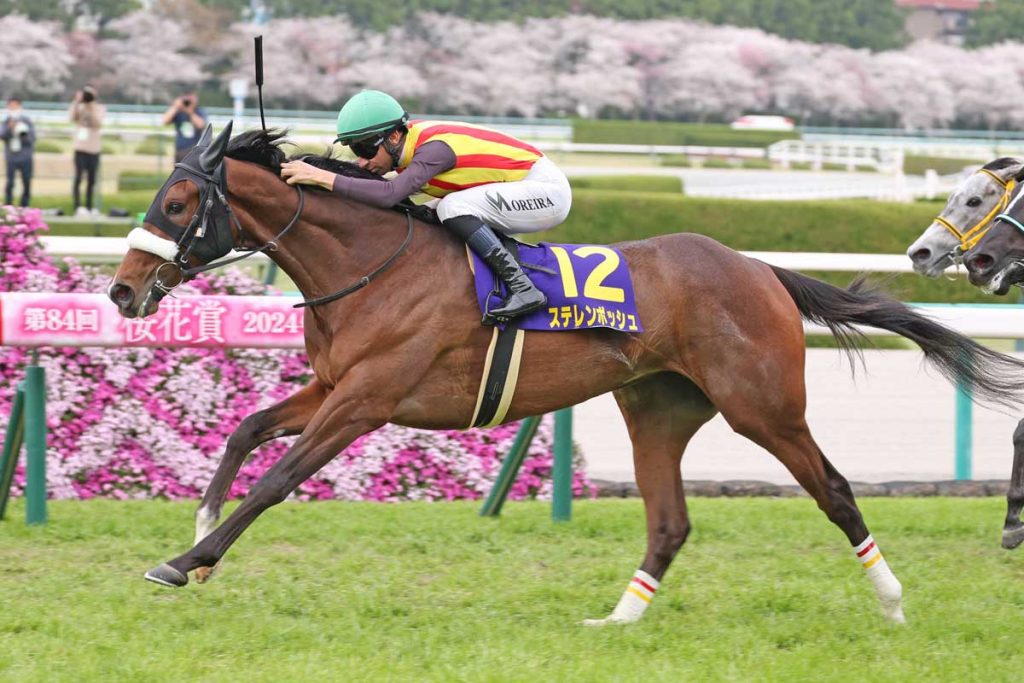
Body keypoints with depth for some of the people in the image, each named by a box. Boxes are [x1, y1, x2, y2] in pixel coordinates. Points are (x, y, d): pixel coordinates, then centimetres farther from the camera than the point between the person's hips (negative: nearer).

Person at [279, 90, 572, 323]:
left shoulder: (433, 149, -27)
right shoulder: (407, 140, -1)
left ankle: (523, 288, -24)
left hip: (547, 190, -9)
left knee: (453, 208, -27)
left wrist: (322, 177, -41)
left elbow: (389, 194, -42)